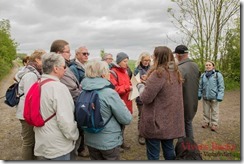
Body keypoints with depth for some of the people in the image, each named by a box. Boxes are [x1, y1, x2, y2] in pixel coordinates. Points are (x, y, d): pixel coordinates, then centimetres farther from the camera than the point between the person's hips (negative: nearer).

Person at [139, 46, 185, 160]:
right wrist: (148, 82, 10)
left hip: (156, 122, -8)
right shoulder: (176, 73, 6)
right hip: (171, 120, 8)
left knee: (153, 154, 9)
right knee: (169, 149, 22)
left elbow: (145, 98, -20)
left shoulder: (158, 74, -21)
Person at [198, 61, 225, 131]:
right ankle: (206, 122, 28)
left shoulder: (218, 75, -8)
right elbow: (200, 86, 11)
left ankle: (214, 124, 20)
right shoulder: (203, 75, 4)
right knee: (206, 111, 14)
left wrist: (220, 96, -13)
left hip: (214, 97, -4)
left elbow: (221, 86, -8)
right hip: (205, 97, 4)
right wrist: (199, 94, 7)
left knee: (214, 111, 9)